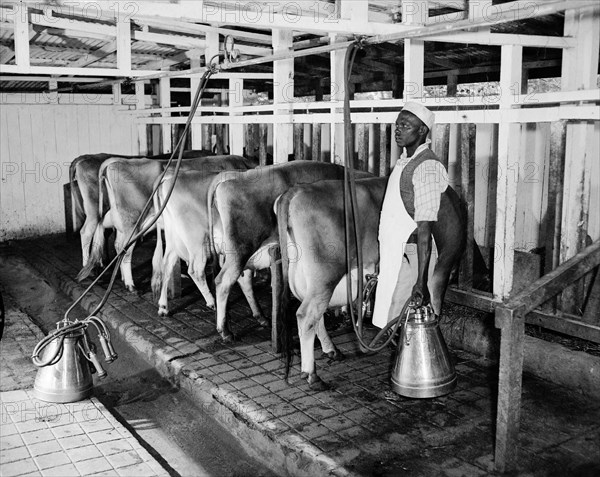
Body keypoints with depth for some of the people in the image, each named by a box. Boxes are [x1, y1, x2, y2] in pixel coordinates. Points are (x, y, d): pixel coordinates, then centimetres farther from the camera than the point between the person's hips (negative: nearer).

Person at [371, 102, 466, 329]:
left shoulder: (426, 168, -18)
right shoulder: (404, 161, 12)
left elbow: (424, 229, -23)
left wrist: (421, 282, -25)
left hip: (417, 256, -9)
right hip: (399, 253, 9)